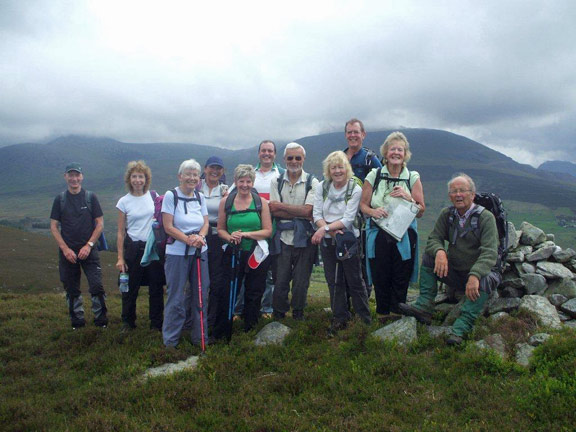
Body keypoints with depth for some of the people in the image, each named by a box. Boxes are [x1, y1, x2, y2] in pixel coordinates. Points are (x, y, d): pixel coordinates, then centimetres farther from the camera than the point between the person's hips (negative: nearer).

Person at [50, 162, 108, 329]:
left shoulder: (90, 197, 2)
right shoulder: (60, 199, 4)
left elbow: (100, 224, 1)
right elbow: (54, 226, 3)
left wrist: (89, 245, -9)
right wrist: (65, 249, -8)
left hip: (89, 251, -1)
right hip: (67, 252, 1)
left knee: (97, 286, -8)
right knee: (72, 290, 8)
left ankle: (101, 319, 8)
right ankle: (77, 321, 22)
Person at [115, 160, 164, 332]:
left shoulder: (154, 196, 2)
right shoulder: (124, 202, 1)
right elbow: (121, 232, 3)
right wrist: (120, 257, -1)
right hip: (133, 248, 0)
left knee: (156, 287, 6)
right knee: (130, 287, 8)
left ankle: (156, 323, 20)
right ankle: (128, 322, 27)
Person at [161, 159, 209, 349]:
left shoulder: (200, 197, 8)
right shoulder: (171, 196, -6)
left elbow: (206, 222, 7)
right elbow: (168, 227, -9)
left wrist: (200, 236, -14)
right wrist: (188, 240, -19)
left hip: (199, 252, 5)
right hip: (177, 253, -5)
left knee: (200, 295, 10)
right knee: (176, 298, 1)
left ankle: (199, 336, 24)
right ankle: (170, 340, 15)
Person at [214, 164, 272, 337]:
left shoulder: (261, 202, -2)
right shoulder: (225, 202, 2)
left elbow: (268, 231, -5)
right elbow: (220, 229, 7)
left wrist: (246, 234, -16)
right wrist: (230, 237, -14)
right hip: (233, 254, 0)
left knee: (254, 295, 11)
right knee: (228, 294, 1)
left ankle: (249, 333, 28)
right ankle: (219, 334, 14)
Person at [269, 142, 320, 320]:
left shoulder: (312, 182, 1)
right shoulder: (276, 182, 6)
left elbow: (308, 210, -12)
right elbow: (275, 212, -5)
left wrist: (281, 206, -8)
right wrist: (301, 214, -12)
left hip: (304, 239, -1)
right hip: (283, 238, 1)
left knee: (301, 282, 6)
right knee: (280, 280, 4)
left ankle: (298, 314, 26)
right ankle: (278, 316, 21)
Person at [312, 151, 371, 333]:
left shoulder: (355, 189, -8)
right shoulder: (322, 187, 3)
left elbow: (348, 219, -14)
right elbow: (317, 214, -3)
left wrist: (325, 227, -23)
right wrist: (331, 230, -18)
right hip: (327, 241, 4)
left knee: (355, 280, 2)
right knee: (334, 281, 9)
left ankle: (365, 318, 16)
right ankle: (340, 318, 22)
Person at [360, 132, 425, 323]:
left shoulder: (413, 178, 6)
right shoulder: (373, 176, 4)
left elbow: (421, 211, 4)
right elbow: (363, 205, 6)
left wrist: (408, 198, -13)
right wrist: (373, 212, -15)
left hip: (404, 237, 0)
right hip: (378, 236, 0)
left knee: (401, 279, 5)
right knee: (380, 278, 5)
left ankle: (396, 313, 20)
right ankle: (383, 314, 21)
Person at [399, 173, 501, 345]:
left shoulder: (486, 217, -13)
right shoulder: (447, 214, 2)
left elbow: (489, 253, -24)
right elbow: (433, 239, -3)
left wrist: (475, 275, -41)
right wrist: (439, 251, -28)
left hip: (477, 273, -4)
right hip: (453, 272, 4)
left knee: (486, 280, -35)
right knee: (428, 256, -13)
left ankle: (461, 327, -38)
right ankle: (424, 307, -21)